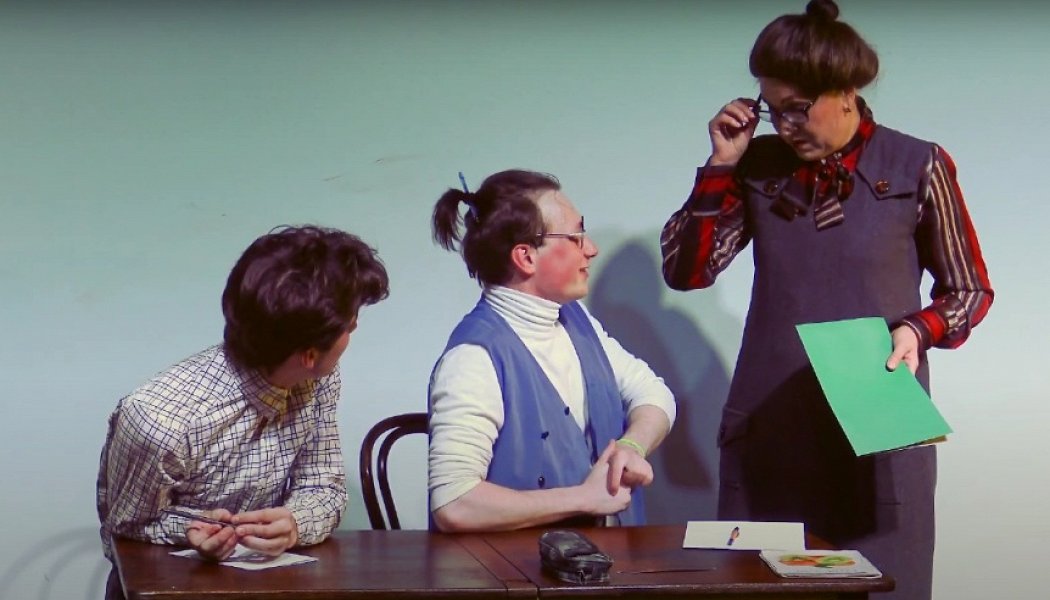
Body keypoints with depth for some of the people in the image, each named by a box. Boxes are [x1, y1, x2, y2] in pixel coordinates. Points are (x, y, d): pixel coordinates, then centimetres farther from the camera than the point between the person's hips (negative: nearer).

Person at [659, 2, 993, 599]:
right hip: (769, 429, 3)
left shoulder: (918, 168, -3)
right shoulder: (759, 167, 5)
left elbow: (971, 290, 6)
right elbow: (686, 271, 3)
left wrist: (918, 329, -14)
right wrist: (721, 165, -4)